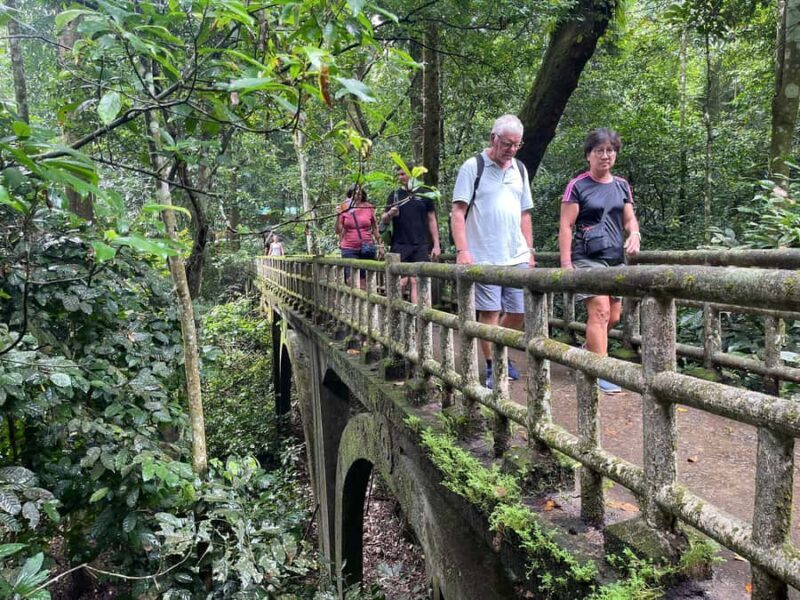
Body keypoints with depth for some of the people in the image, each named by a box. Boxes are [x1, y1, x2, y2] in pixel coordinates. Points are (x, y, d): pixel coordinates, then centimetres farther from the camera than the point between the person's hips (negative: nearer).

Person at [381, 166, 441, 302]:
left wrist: (436, 245, 3)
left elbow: (431, 220, 9)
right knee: (400, 282, -2)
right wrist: (390, 214, -14)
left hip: (420, 246, 0)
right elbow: (383, 220, 10)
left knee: (416, 282, -1)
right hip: (399, 245, 0)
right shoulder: (394, 195, 9)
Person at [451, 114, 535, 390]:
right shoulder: (473, 167, -2)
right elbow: (458, 211, -7)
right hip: (483, 257, -5)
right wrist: (462, 250, -16)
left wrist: (530, 251, 14)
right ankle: (492, 368, 11)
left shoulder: (520, 169, 15)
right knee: (489, 313, -2)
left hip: (517, 256, 5)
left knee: (519, 311, 6)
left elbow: (524, 213, 19)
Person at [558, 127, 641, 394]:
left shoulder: (622, 186, 14)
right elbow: (566, 226, -6)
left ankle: (587, 352, 34)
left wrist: (634, 234, -7)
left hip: (616, 258, 6)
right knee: (599, 312, -15)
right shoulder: (577, 186, -3)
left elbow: (629, 218, 17)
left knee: (613, 318, 10)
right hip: (588, 258, -6)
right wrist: (566, 264, -12)